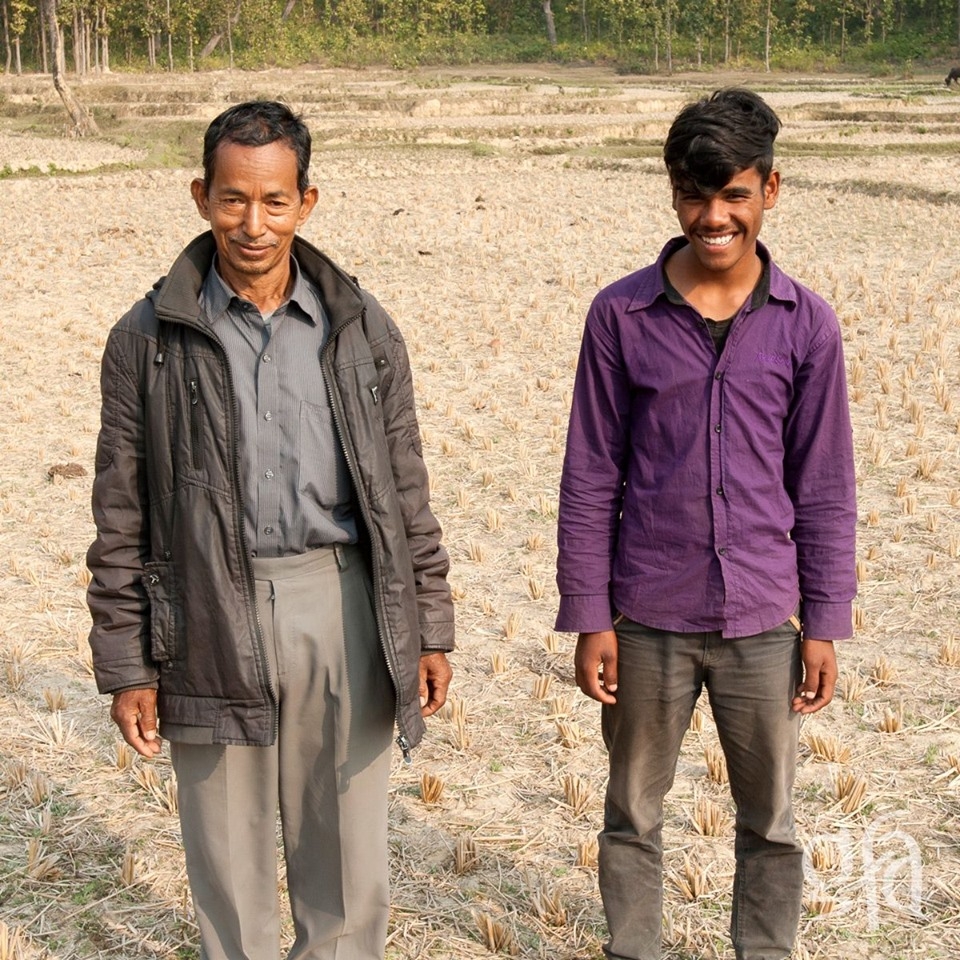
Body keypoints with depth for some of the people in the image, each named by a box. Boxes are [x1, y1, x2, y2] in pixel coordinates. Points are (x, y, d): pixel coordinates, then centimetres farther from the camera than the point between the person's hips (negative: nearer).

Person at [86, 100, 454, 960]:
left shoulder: (362, 331, 3)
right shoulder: (149, 340, -2)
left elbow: (406, 493, 8)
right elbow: (122, 516, 0)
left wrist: (430, 630, 6)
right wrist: (126, 666, -1)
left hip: (343, 607, 2)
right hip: (211, 620, -1)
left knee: (348, 850, 13)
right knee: (229, 859, 11)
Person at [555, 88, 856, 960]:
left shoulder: (806, 325, -2)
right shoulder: (620, 316, -4)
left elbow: (824, 489, 3)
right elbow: (590, 480, -1)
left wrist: (824, 626, 0)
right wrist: (589, 618, -3)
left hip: (763, 623, 0)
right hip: (647, 619, 0)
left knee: (770, 824, 12)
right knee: (633, 816, 13)